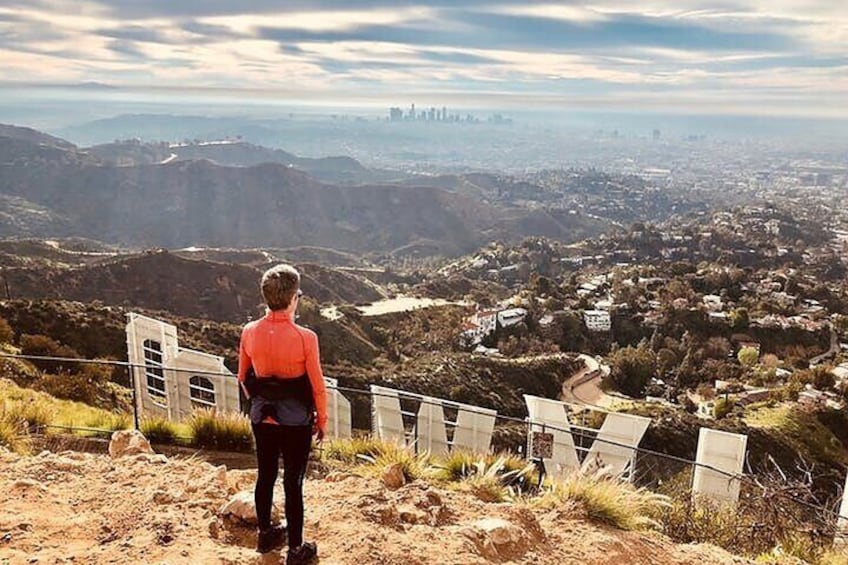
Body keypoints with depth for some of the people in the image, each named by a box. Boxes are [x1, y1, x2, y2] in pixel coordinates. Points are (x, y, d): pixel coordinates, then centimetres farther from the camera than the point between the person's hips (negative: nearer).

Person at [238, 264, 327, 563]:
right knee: (293, 483, 8)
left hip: (261, 417, 4)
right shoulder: (305, 338, -22)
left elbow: (244, 378, 4)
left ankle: (266, 534, 41)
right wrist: (322, 420, 2)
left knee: (265, 475, 21)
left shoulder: (249, 332, -9)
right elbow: (317, 386, -13)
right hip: (296, 421, -4)